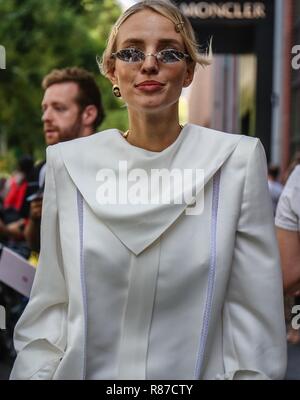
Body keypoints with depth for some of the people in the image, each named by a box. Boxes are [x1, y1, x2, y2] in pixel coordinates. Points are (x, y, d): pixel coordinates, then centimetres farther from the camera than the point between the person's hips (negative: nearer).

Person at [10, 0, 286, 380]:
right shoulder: (68, 162, -5)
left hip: (197, 371, -1)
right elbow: (51, 304, -1)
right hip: (83, 369, 1)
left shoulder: (238, 160, -10)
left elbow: (252, 311, -8)